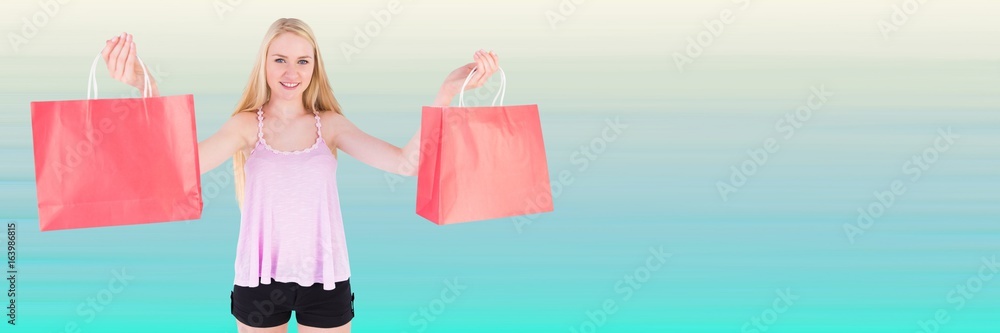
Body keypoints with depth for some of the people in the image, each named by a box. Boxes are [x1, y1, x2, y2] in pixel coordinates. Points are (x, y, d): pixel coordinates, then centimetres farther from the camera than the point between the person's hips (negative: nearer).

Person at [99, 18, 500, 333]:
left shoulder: (330, 125, -1)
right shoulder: (247, 125, -3)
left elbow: (406, 162, -14)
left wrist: (446, 92, -24)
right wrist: (147, 88, -35)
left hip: (325, 277, 1)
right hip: (260, 277, 0)